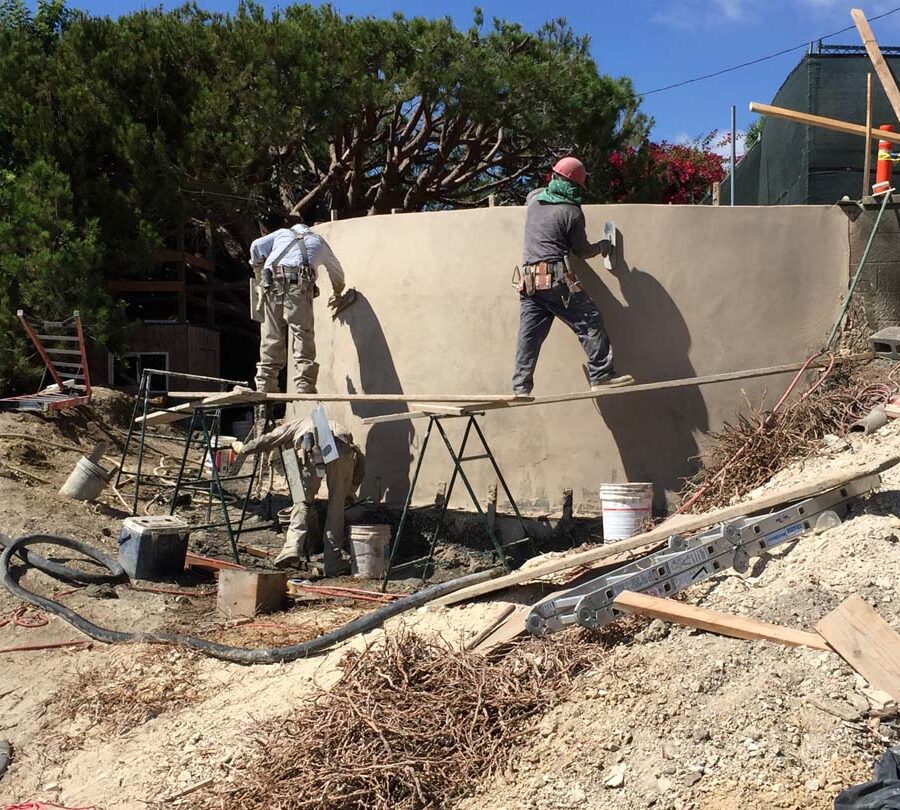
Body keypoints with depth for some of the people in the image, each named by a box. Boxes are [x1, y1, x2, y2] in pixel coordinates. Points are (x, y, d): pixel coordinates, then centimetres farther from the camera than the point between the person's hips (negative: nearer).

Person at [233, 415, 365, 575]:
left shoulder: (298, 424, 38)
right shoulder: (335, 425, 43)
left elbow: (269, 439, 41)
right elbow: (360, 460, 35)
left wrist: (243, 449, 57)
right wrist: (349, 492, 42)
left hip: (313, 448, -2)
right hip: (342, 449, 2)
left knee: (303, 501, 11)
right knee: (337, 505, 11)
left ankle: (292, 548, -7)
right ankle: (334, 562, 8)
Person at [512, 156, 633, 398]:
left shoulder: (534, 198, 11)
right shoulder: (572, 213, -5)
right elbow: (582, 251, 5)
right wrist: (602, 246, 23)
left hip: (529, 280, 6)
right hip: (557, 280, -6)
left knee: (529, 334, 5)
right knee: (590, 323, 2)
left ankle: (521, 386, 2)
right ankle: (601, 376, 1)